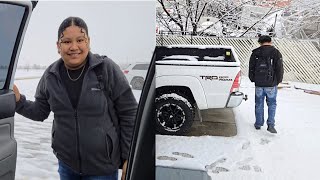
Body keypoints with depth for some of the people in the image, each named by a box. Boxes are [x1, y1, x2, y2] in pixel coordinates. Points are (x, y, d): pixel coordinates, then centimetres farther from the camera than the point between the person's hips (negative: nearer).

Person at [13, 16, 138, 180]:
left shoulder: (107, 69, -14)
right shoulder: (51, 75, -2)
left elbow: (129, 114, -10)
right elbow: (40, 112, 10)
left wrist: (129, 158, -8)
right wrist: (19, 101, -9)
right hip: (66, 163, 4)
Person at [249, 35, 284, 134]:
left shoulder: (255, 53, 2)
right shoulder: (276, 53, -4)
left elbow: (251, 68, 6)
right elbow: (280, 69, -3)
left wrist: (253, 79, 18)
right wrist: (278, 81, 10)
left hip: (259, 84, 2)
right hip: (271, 84, -2)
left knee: (259, 104, 11)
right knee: (272, 104, 7)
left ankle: (258, 124, 19)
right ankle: (270, 125, 1)